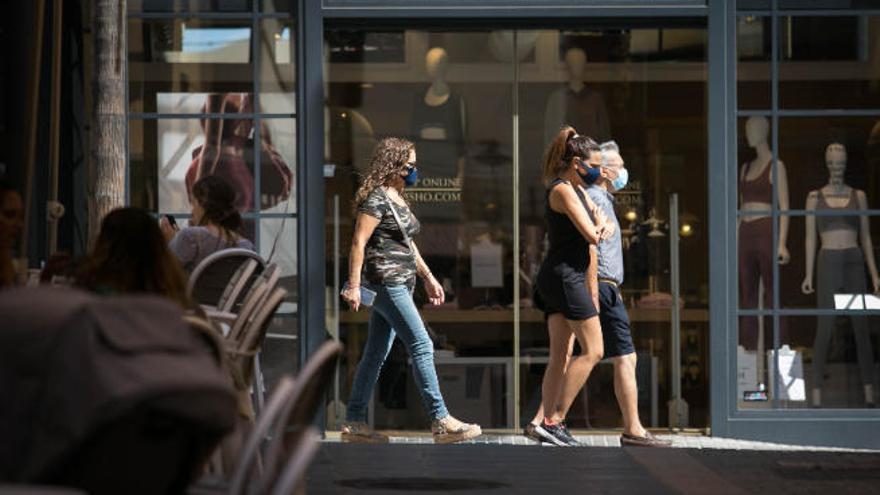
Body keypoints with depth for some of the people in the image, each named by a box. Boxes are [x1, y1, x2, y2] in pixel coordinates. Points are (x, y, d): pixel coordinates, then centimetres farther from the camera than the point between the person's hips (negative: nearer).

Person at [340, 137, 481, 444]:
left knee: (376, 352, 9)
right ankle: (440, 421, -13)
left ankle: (354, 423, 12)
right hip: (385, 281, -10)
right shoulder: (376, 198, -11)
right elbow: (359, 241, -16)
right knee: (421, 346, -12)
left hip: (400, 284, 10)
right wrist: (354, 285, -20)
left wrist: (428, 278, 23)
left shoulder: (398, 198, 18)